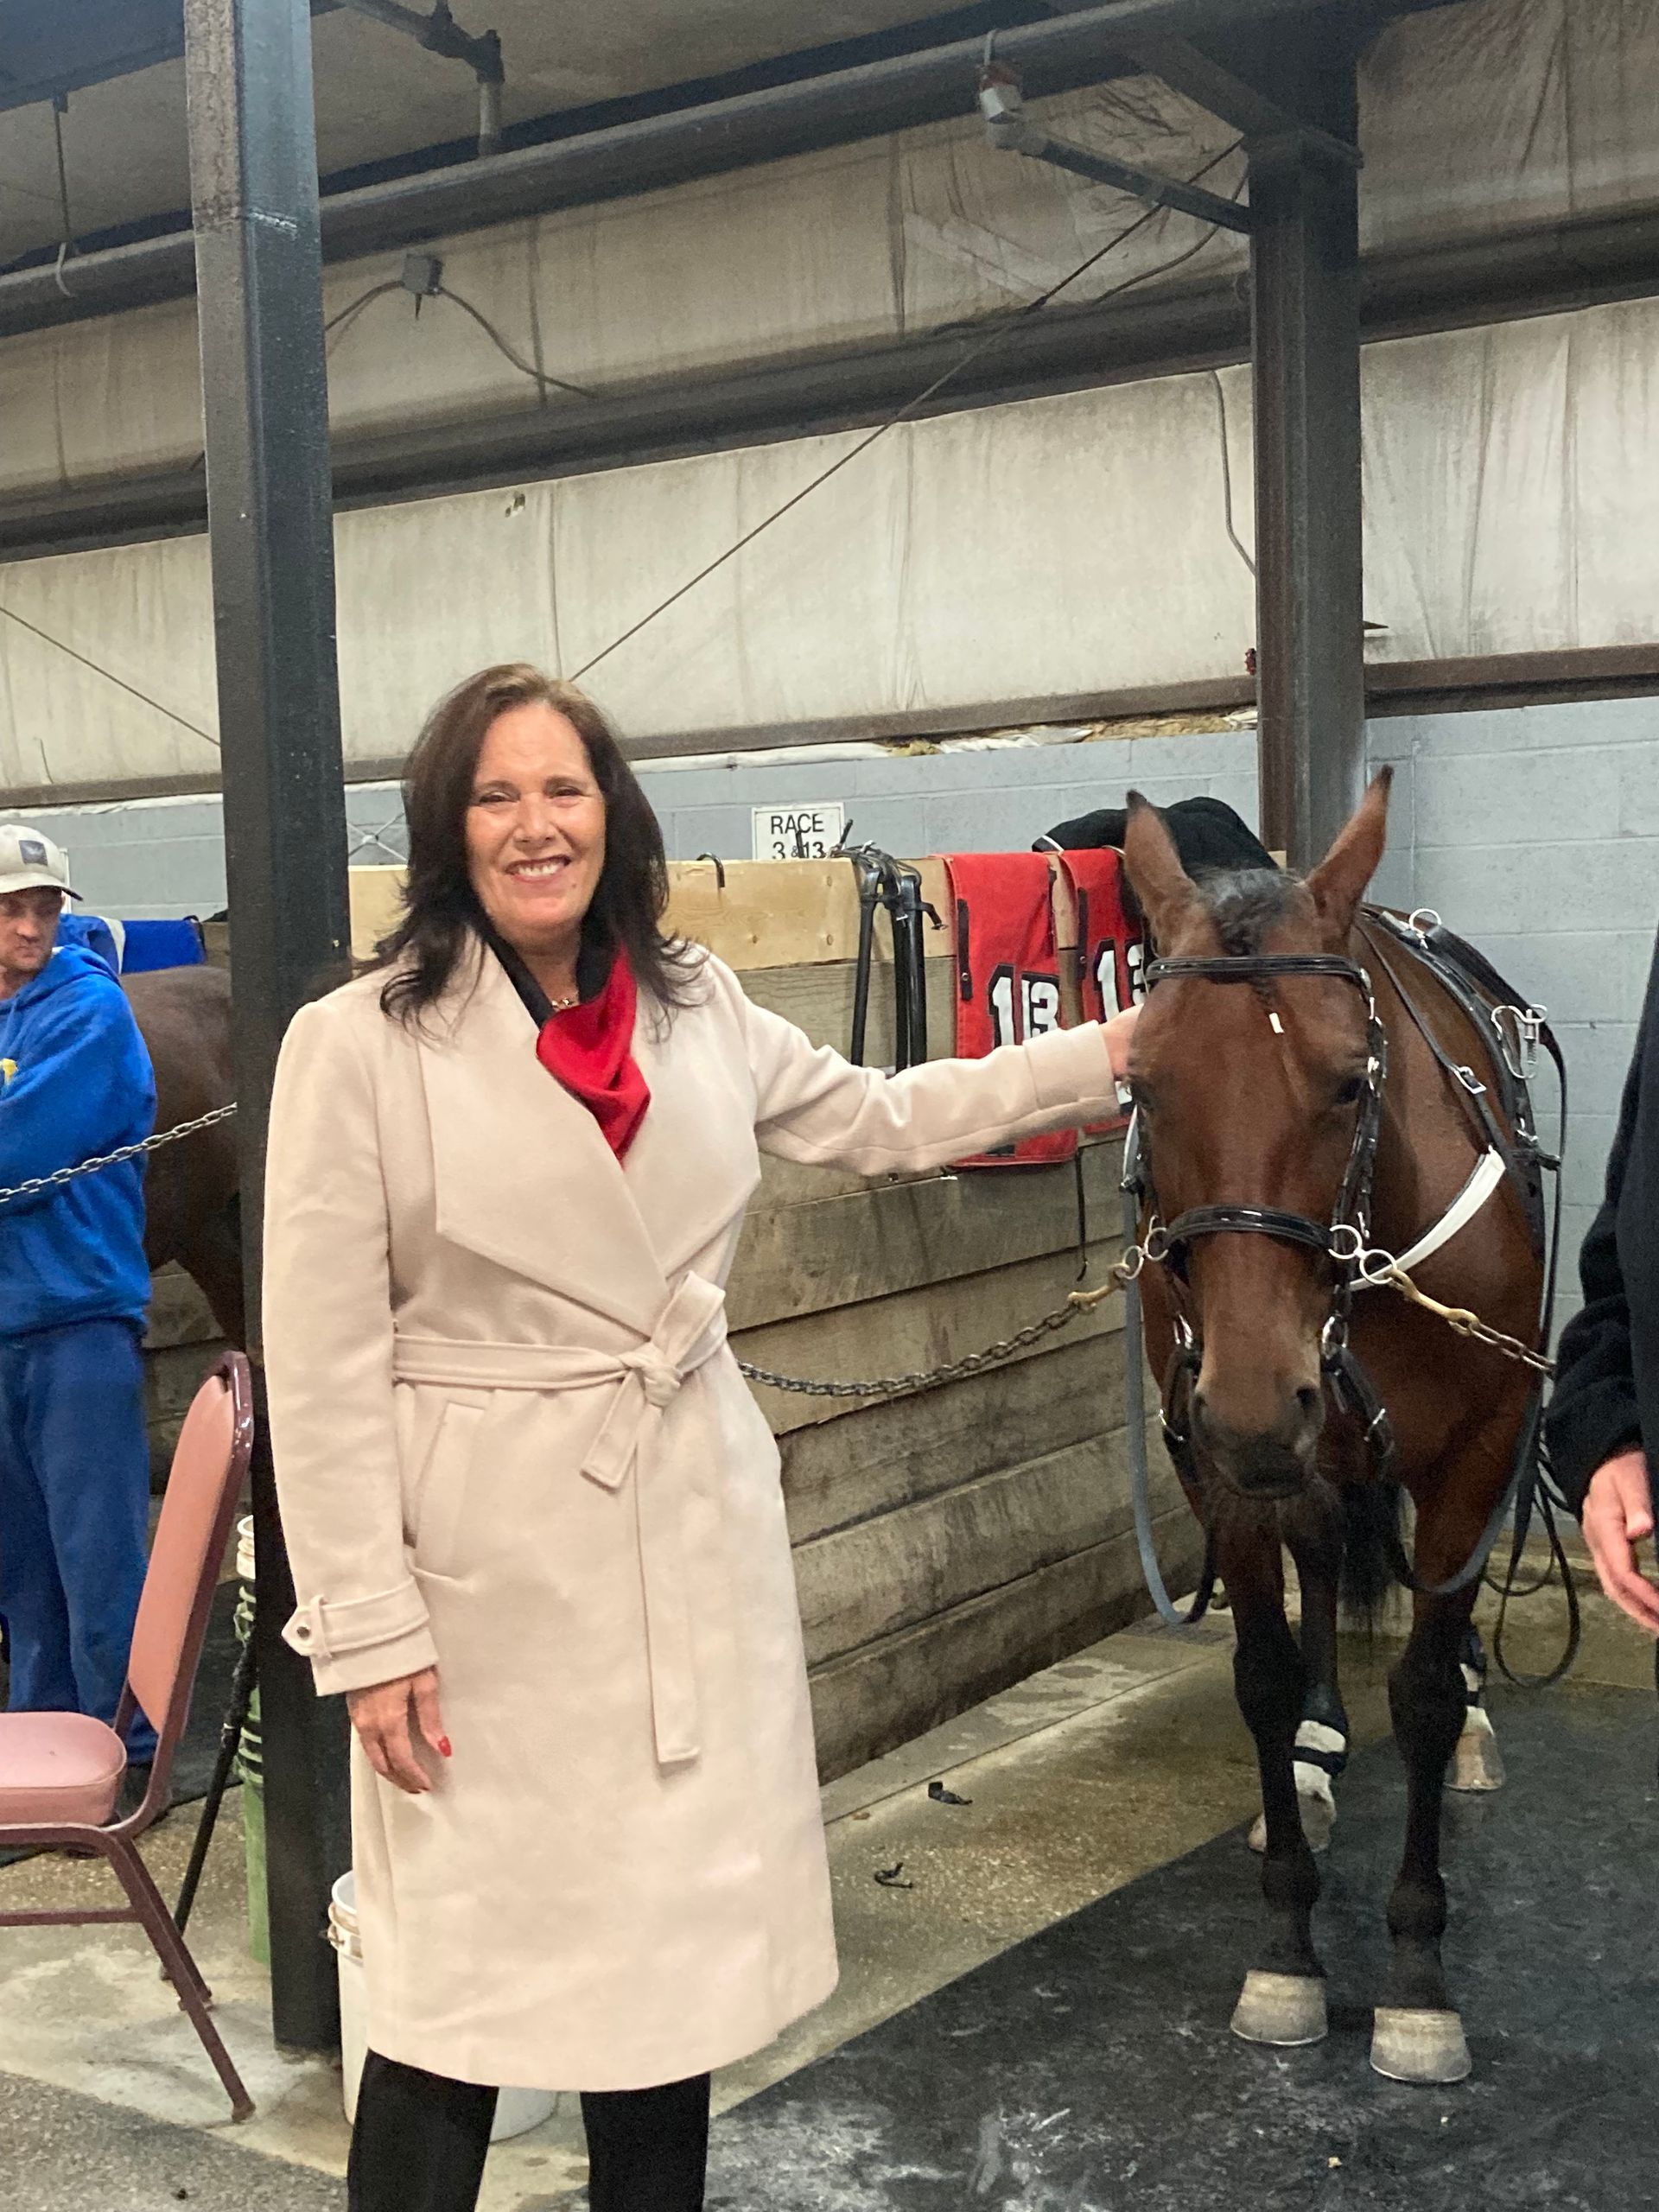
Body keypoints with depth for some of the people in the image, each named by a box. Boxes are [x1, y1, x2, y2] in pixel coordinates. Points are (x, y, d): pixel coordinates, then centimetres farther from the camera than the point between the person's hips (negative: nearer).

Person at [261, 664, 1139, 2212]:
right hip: (489, 1560, -5)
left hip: (696, 1537, 5)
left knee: (674, 1956, 16)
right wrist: (369, 1636, -13)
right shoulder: (359, 1043, -11)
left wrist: (1117, 1054, 17)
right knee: (463, 1983, 7)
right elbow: (322, 1369, -12)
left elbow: (881, 1120, 18)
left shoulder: (693, 1006, 4)